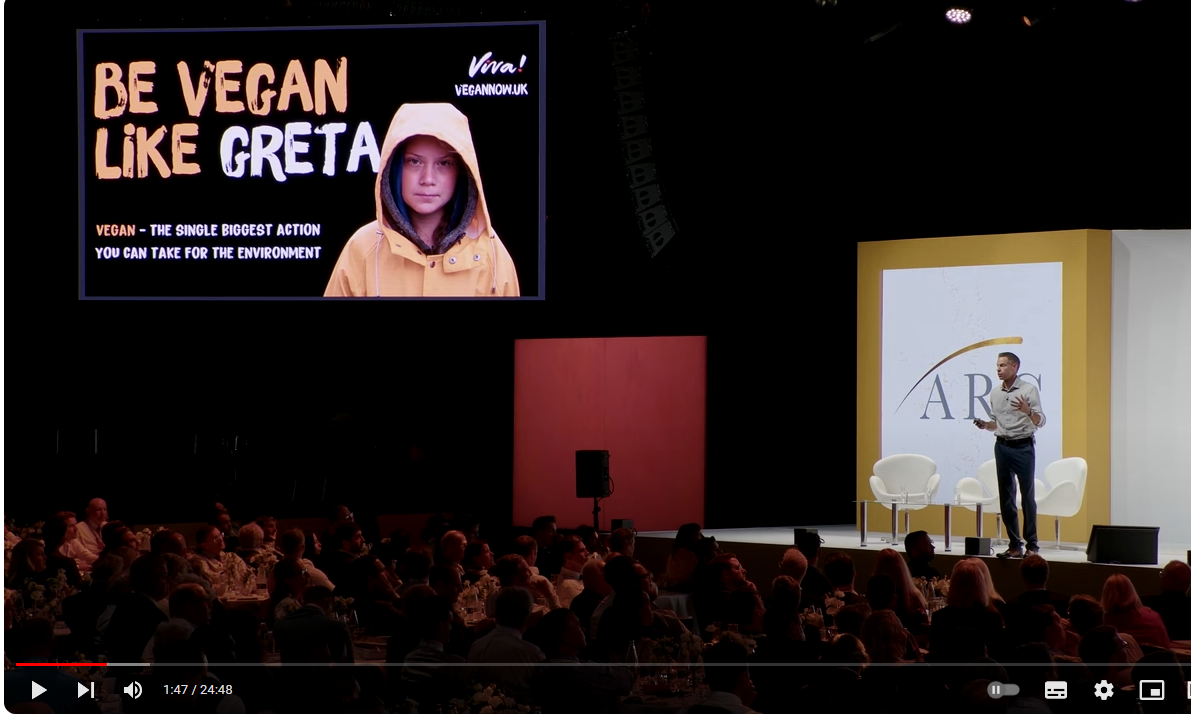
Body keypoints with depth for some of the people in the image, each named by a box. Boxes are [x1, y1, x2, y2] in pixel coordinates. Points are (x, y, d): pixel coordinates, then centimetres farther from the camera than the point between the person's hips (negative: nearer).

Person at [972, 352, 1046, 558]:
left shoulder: (1029, 390, -5)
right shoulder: (995, 394, 11)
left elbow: (1040, 422, -8)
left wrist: (1028, 411, -27)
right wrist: (985, 425, -2)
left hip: (1023, 446, -5)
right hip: (1002, 446, 5)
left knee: (1027, 496, -2)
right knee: (1006, 497, 4)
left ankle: (1031, 543, 3)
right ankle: (1014, 544, 9)